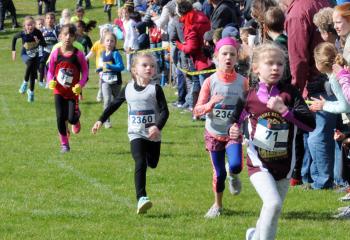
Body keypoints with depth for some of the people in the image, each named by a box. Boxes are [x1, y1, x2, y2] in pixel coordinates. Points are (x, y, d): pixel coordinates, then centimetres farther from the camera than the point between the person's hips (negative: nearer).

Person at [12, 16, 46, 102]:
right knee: (30, 63, -34)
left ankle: (31, 92, 29)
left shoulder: (37, 32, -22)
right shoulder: (23, 33, -22)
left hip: (35, 55, 2)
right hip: (25, 55, -2)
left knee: (33, 74, 5)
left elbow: (44, 44, -15)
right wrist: (13, 50, 2)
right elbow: (14, 38, 0)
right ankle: (25, 82, -15)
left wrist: (39, 41, -36)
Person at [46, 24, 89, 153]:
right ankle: (64, 143, 11)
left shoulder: (78, 54, -10)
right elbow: (50, 70, 4)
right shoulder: (55, 53, -6)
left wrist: (81, 84, -17)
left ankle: (76, 121, 35)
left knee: (71, 118, -5)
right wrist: (51, 81, -14)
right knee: (60, 117, -5)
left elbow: (85, 71, -3)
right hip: (59, 91, 1)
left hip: (73, 92, -1)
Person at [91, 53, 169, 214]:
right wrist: (101, 120, 15)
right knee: (140, 163, -17)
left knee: (152, 164, 9)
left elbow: (164, 111, -9)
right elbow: (114, 105, 17)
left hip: (153, 136, 1)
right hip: (136, 135, -1)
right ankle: (141, 198, -26)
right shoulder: (128, 89, 4)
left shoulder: (155, 89, -4)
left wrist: (158, 126, -25)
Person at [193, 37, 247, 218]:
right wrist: (211, 104, -30)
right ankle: (217, 205, 31)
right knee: (219, 173, 7)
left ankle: (233, 176, 15)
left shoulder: (242, 82, -7)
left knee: (235, 166, -23)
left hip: (233, 133, 0)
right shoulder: (210, 82, -8)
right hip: (214, 133, 0)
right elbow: (197, 110, -10)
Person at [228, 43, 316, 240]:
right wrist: (235, 132, -9)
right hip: (259, 164, -2)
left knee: (273, 213, 14)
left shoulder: (290, 94, -6)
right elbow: (238, 120, 13)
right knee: (273, 204, -25)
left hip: (284, 164, 2)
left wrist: (284, 109, -24)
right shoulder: (249, 96, -4)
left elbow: (311, 124, -15)